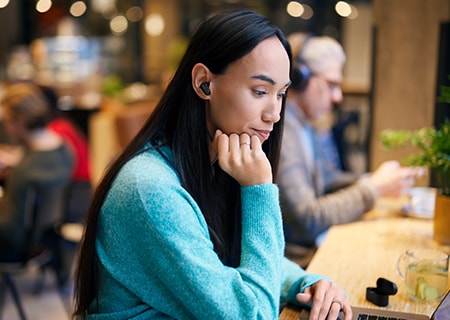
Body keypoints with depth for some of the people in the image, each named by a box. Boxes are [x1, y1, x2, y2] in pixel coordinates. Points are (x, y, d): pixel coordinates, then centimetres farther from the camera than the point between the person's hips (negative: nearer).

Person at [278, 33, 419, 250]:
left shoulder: (303, 124, 12)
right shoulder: (281, 129, -19)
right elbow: (307, 221, -22)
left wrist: (373, 180, 8)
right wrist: (374, 188, -11)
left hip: (313, 246, 9)